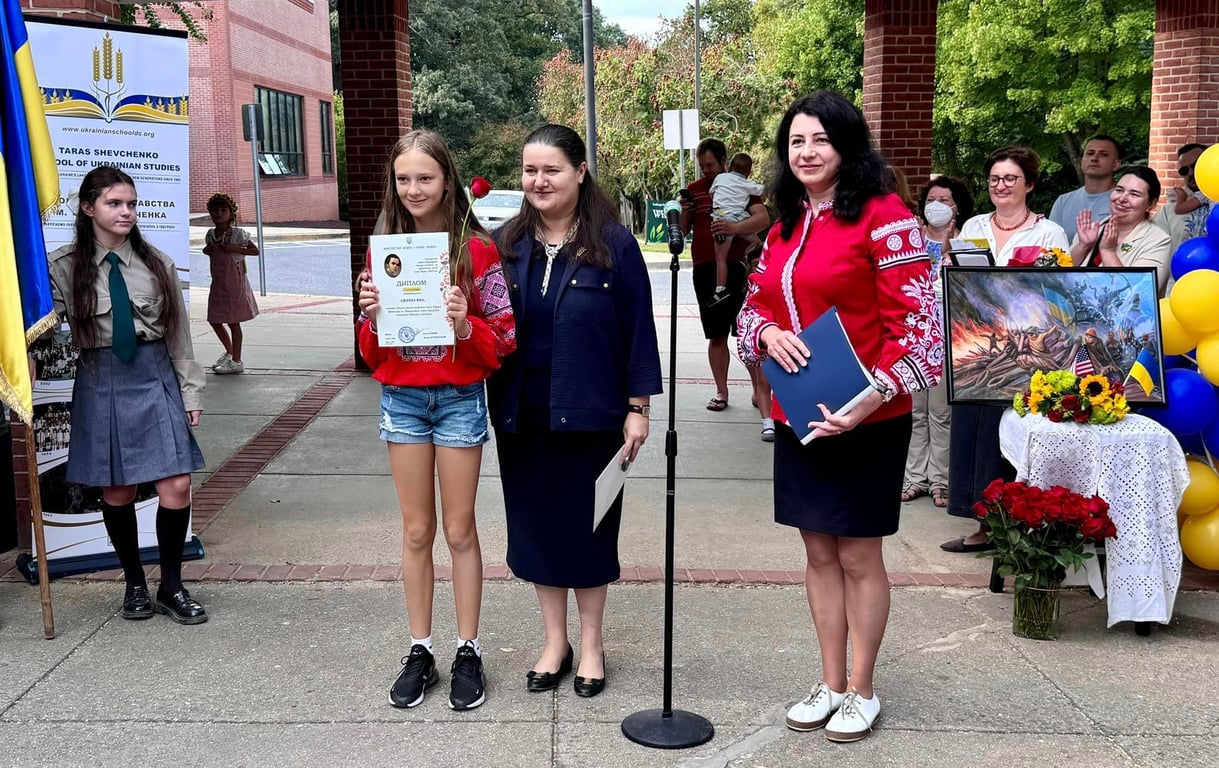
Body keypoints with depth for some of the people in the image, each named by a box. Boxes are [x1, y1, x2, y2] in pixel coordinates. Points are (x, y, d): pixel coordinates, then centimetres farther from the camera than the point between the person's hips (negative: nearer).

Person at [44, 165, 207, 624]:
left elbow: (179, 333, 7)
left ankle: (171, 587, 13)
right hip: (101, 384, -1)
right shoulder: (64, 266, 0)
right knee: (117, 492, 5)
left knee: (176, 486, -4)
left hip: (155, 380, 1)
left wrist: (191, 392, 6)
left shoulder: (156, 263, 4)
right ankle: (134, 584, 25)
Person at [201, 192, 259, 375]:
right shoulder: (210, 234, 7)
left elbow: (255, 250, -10)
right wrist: (207, 250, 1)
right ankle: (229, 352, 32)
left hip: (235, 282, -7)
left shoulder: (237, 234, -10)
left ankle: (236, 361, 7)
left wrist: (235, 249, -20)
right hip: (217, 283, 7)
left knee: (233, 321, -1)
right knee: (214, 320, 11)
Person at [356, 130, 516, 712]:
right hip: (401, 398, 3)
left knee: (459, 531, 6)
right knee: (416, 532, 11)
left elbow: (504, 340, -5)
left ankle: (468, 653, 19)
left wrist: (466, 326, -23)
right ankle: (420, 651, 22)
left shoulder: (477, 251, -6)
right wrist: (372, 318, -12)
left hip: (459, 398, -3)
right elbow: (372, 353, 8)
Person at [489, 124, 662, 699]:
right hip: (522, 416, 3)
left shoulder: (614, 244, -5)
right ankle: (554, 641, 28)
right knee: (535, 522, 11)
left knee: (588, 526, 8)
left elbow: (638, 328, -4)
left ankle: (591, 643, 26)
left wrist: (638, 406, -6)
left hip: (590, 414, -3)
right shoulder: (504, 245, 4)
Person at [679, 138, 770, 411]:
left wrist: (735, 227, -29)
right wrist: (685, 213, -8)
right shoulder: (693, 189, 12)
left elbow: (763, 218, -11)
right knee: (716, 335, 7)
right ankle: (721, 391, 15)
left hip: (737, 266, -3)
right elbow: (683, 230, 14)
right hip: (705, 269, 3)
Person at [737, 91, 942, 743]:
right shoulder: (785, 225, 10)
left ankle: (861, 692, 23)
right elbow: (754, 304, 18)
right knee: (818, 552, 14)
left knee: (858, 555, 5)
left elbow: (918, 323, -15)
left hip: (864, 419, -6)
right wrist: (767, 333, -6)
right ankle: (830, 683, 28)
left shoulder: (883, 217, -11)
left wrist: (871, 398, -23)